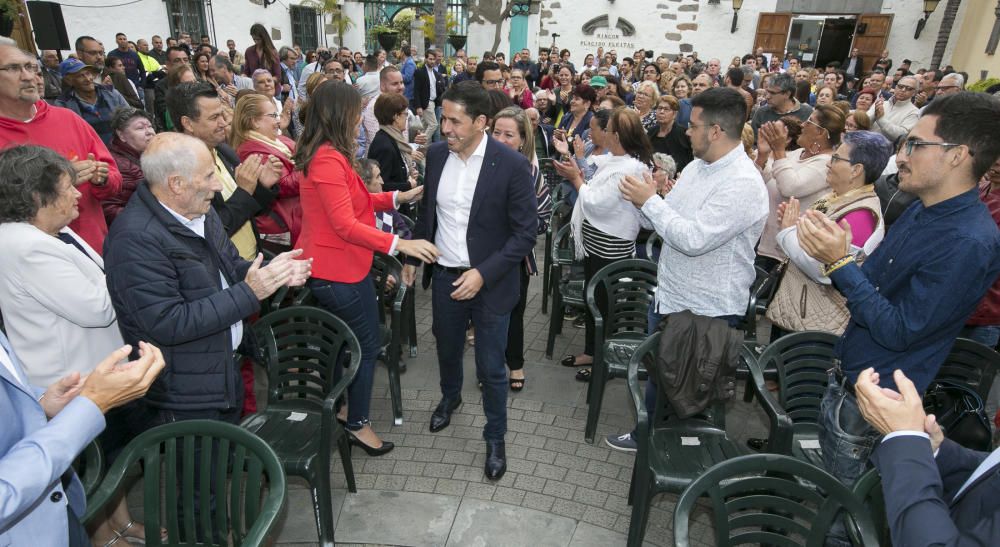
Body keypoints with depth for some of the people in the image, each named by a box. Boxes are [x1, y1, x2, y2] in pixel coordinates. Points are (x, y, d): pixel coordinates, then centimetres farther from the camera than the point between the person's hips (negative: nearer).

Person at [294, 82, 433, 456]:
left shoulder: (325, 155, 8)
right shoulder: (328, 160, -24)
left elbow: (351, 201, 13)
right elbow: (345, 225, -28)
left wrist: (398, 197, 9)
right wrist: (399, 243, -34)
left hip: (329, 267, 11)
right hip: (340, 270, -11)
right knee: (366, 346, 4)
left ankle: (337, 407, 40)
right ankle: (358, 424, 19)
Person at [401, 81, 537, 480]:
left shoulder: (512, 165, -17)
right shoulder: (436, 154, -2)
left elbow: (525, 233, -15)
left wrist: (483, 274, -22)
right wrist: (412, 257, 12)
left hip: (489, 282, -4)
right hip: (444, 275, 5)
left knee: (490, 368, 6)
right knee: (447, 349, 24)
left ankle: (495, 437, 31)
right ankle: (450, 397, 55)